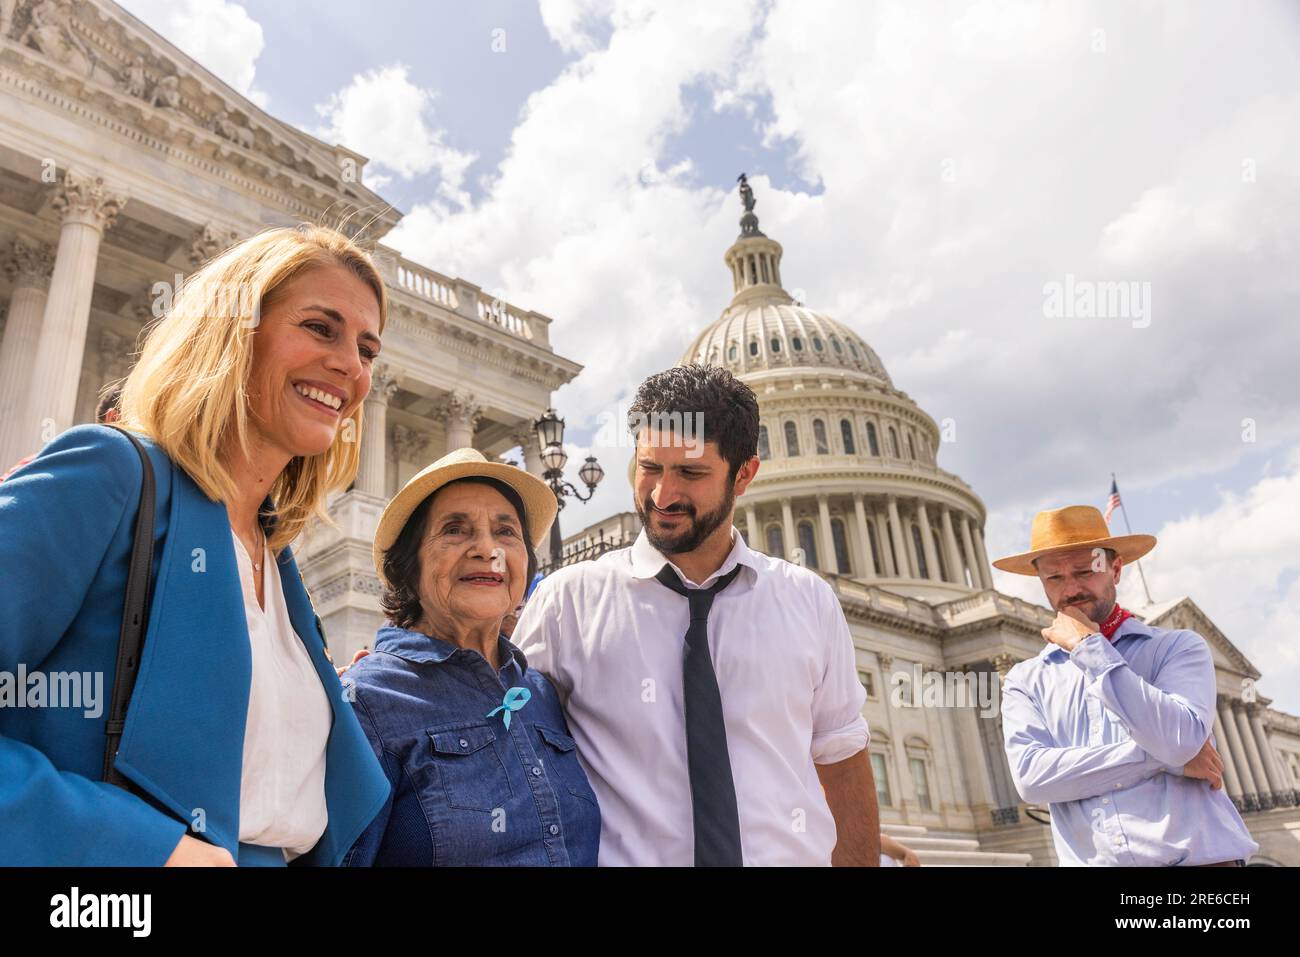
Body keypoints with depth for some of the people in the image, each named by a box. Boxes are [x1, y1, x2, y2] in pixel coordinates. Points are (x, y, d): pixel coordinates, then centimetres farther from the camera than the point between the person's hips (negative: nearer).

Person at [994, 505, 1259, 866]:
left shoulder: (1177, 646, 3)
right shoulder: (1025, 680, 6)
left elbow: (1180, 740, -12)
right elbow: (1030, 774, -8)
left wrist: (1088, 647, -9)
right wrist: (1160, 757, -10)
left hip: (1196, 856, -1)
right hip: (1094, 859, 2)